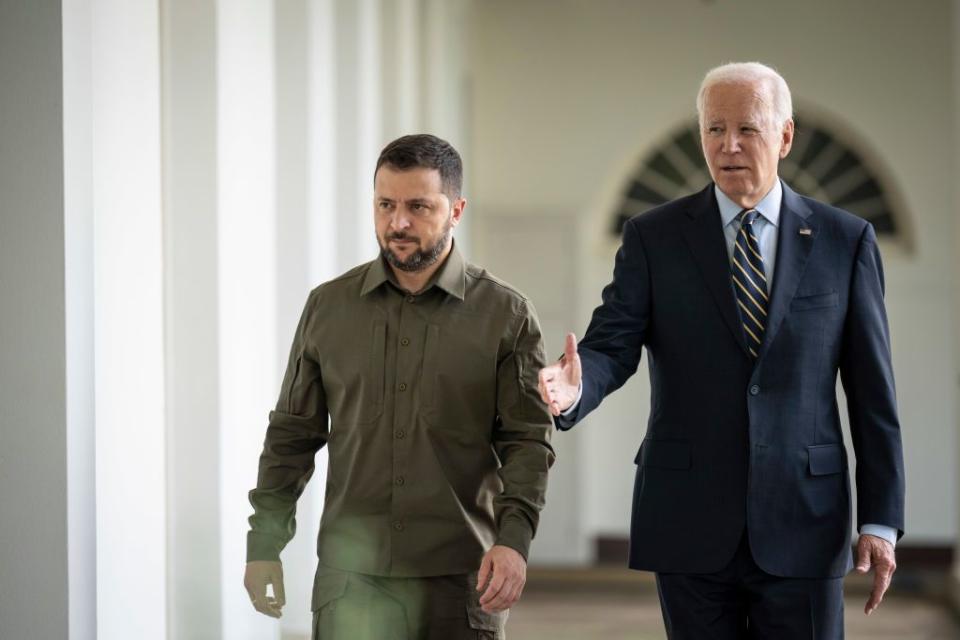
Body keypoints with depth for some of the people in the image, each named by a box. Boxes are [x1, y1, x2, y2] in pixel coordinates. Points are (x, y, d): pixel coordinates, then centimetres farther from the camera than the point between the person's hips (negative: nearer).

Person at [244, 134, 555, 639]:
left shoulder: (505, 315, 1)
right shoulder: (328, 307, 7)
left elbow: (528, 441, -2)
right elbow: (291, 435, 12)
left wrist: (514, 539, -16)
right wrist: (264, 543, 8)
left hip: (461, 579, -1)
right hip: (353, 576, 1)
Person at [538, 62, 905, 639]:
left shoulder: (845, 241, 3)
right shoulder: (654, 238, 3)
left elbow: (873, 391, 3)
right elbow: (611, 347, -6)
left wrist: (881, 521, -2)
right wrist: (573, 388, -30)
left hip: (802, 527, 0)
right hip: (690, 527, 0)